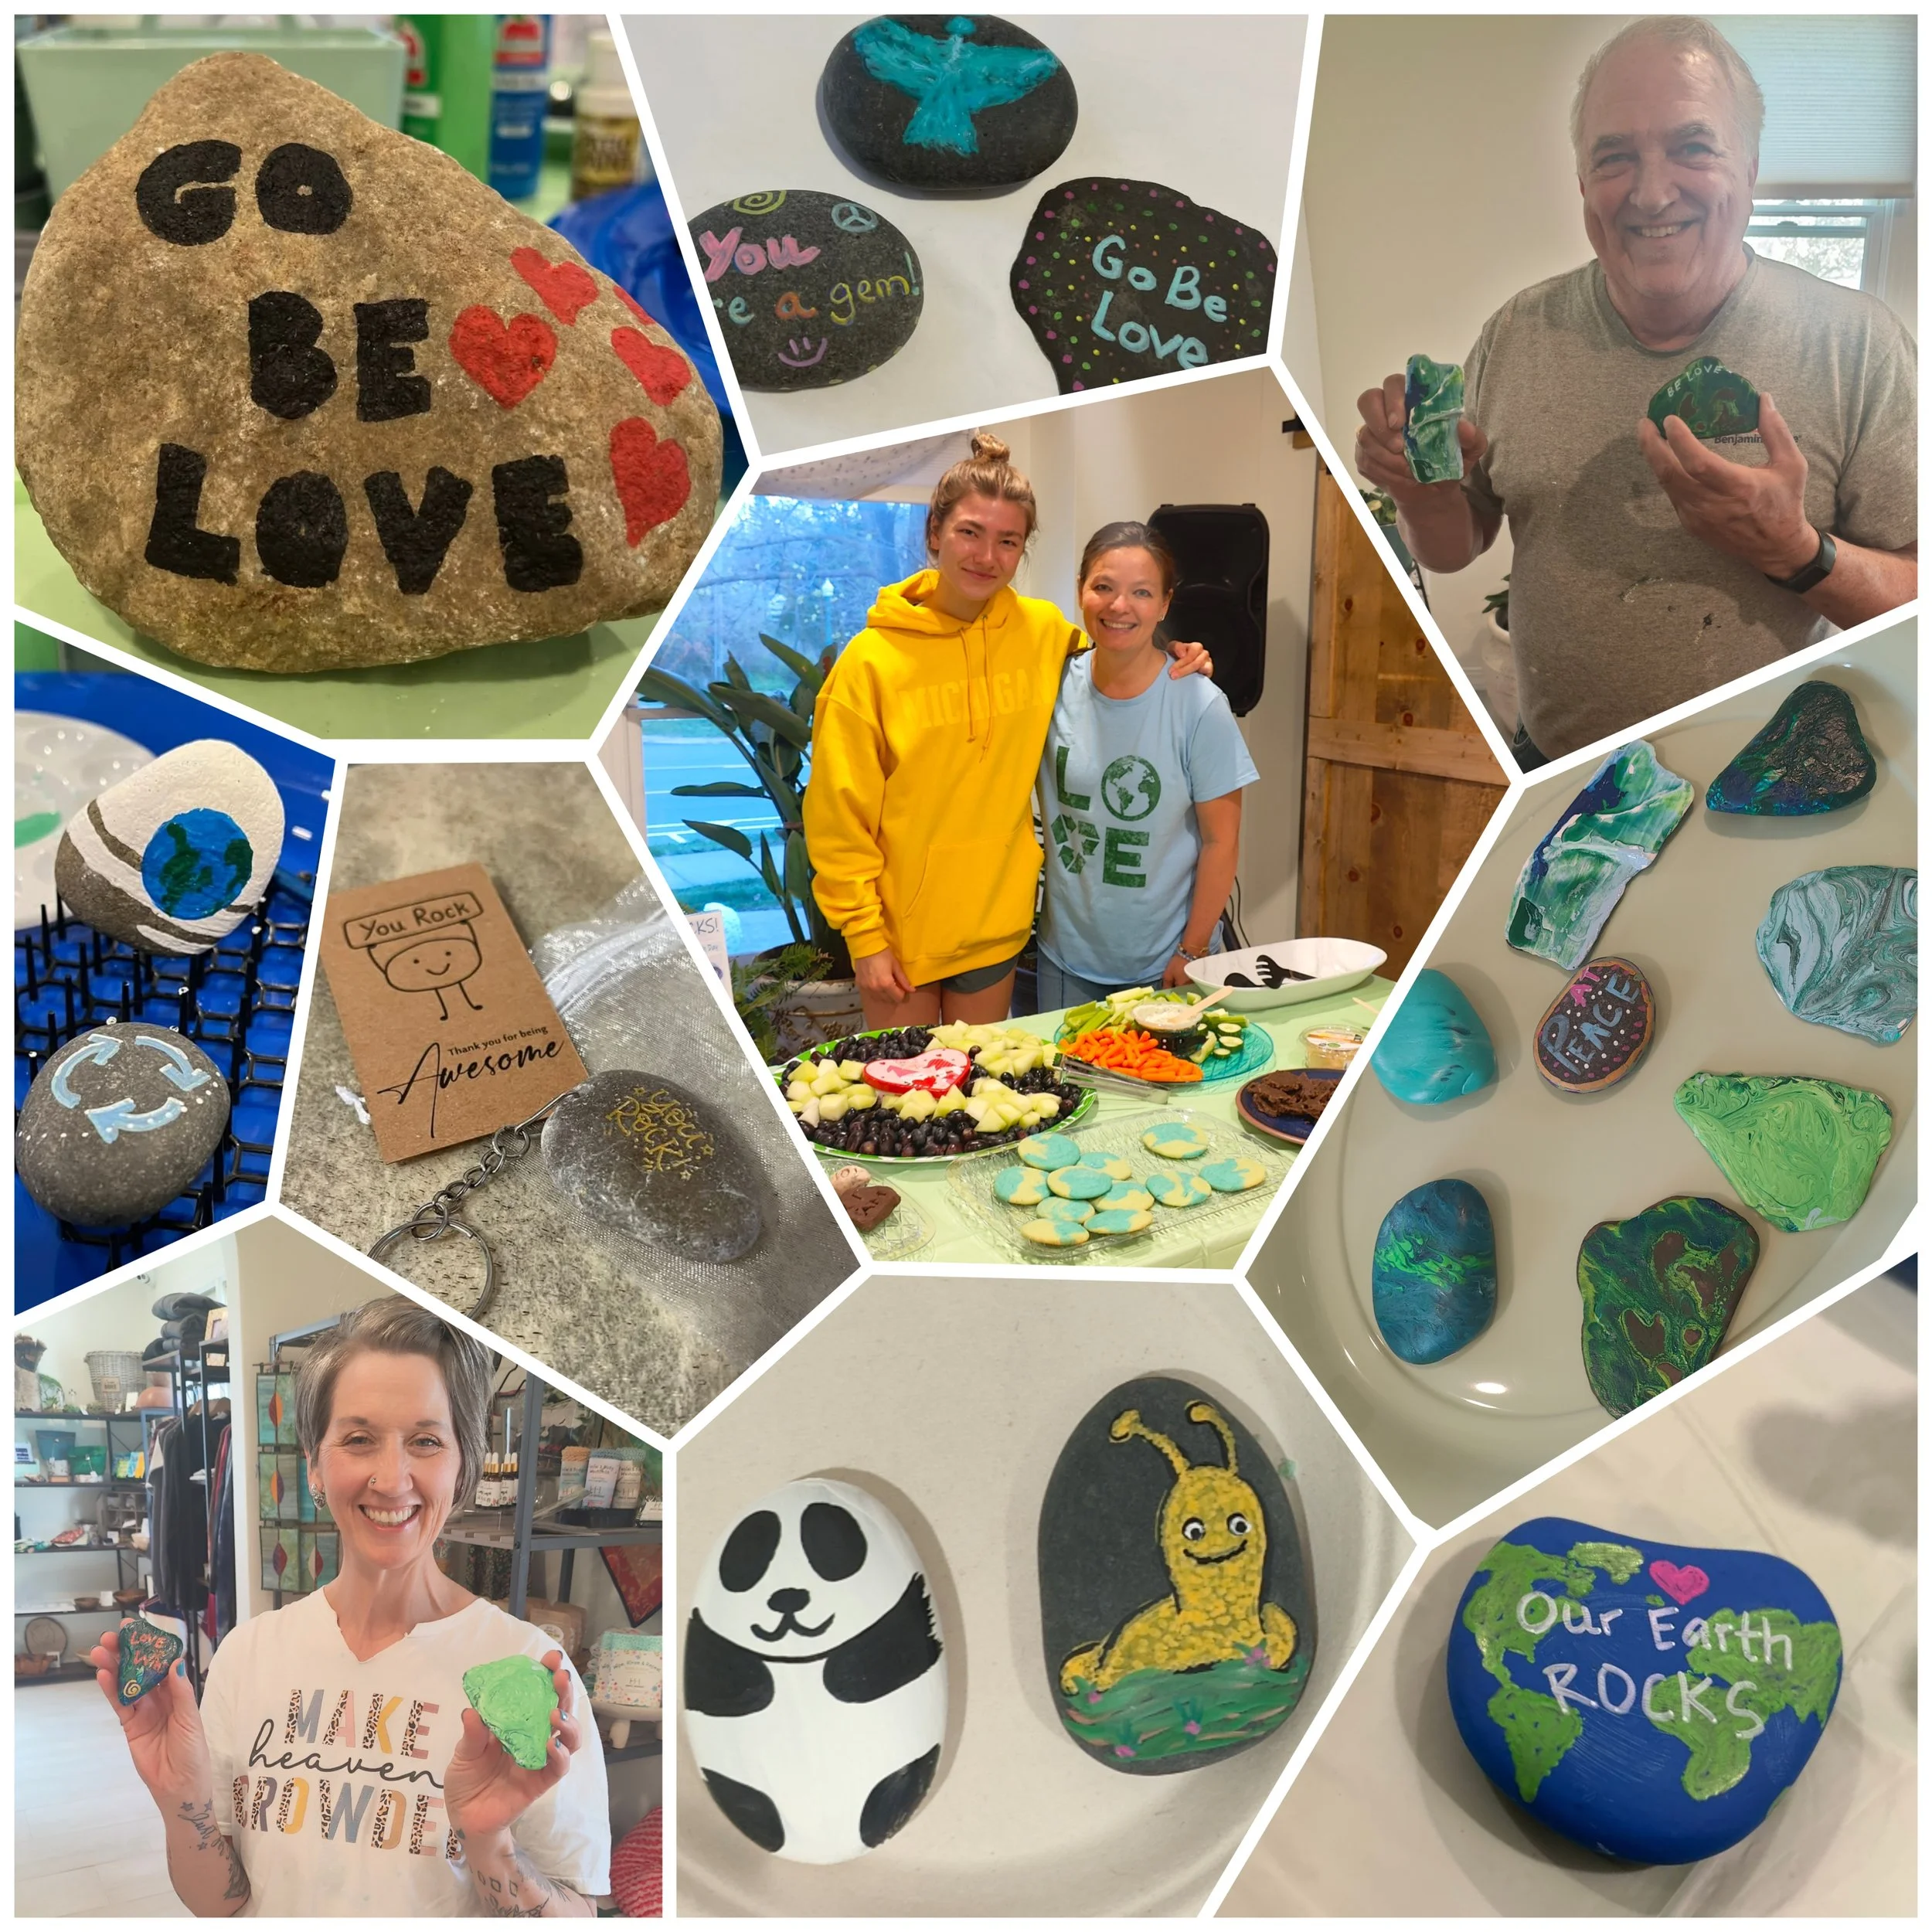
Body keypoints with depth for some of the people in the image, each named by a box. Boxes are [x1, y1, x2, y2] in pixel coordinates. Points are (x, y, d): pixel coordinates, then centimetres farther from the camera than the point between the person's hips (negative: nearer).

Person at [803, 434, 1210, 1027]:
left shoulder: (1045, 631, -2)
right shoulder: (871, 659, -11)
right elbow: (838, 815, -8)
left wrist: (1167, 665, -1)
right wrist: (864, 935, -11)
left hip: (997, 922, 3)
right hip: (900, 930, -2)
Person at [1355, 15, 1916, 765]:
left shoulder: (1857, 344, -12)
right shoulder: (1517, 332, -4)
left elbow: (1913, 607, -10)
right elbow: (1457, 548, 4)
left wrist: (1796, 554, -28)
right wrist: (1423, 491, -17)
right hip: (1548, 759, 3)